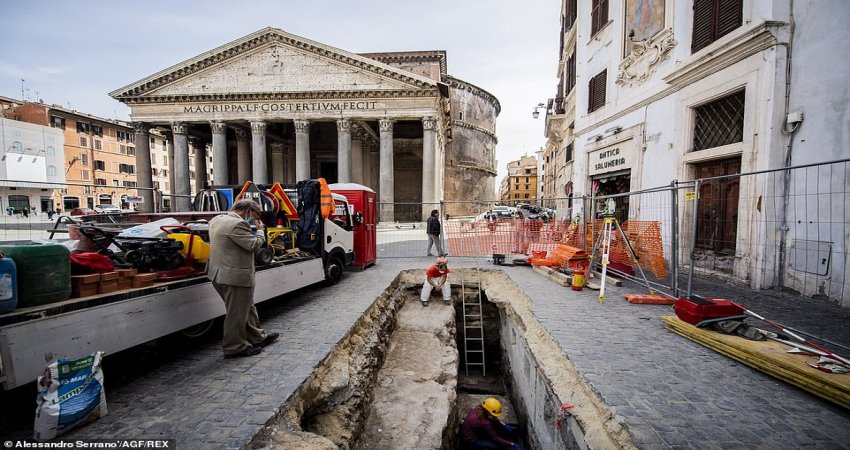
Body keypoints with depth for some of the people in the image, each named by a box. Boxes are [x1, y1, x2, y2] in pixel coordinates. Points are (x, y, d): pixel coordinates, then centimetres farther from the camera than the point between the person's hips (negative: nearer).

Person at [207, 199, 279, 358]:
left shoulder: (216, 220, 11)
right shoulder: (237, 224, -22)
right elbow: (254, 245, -21)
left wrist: (252, 230, 9)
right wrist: (259, 230, -5)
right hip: (236, 277, -10)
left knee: (246, 308, 20)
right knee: (237, 313, 4)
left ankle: (258, 337, 32)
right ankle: (234, 348, 18)